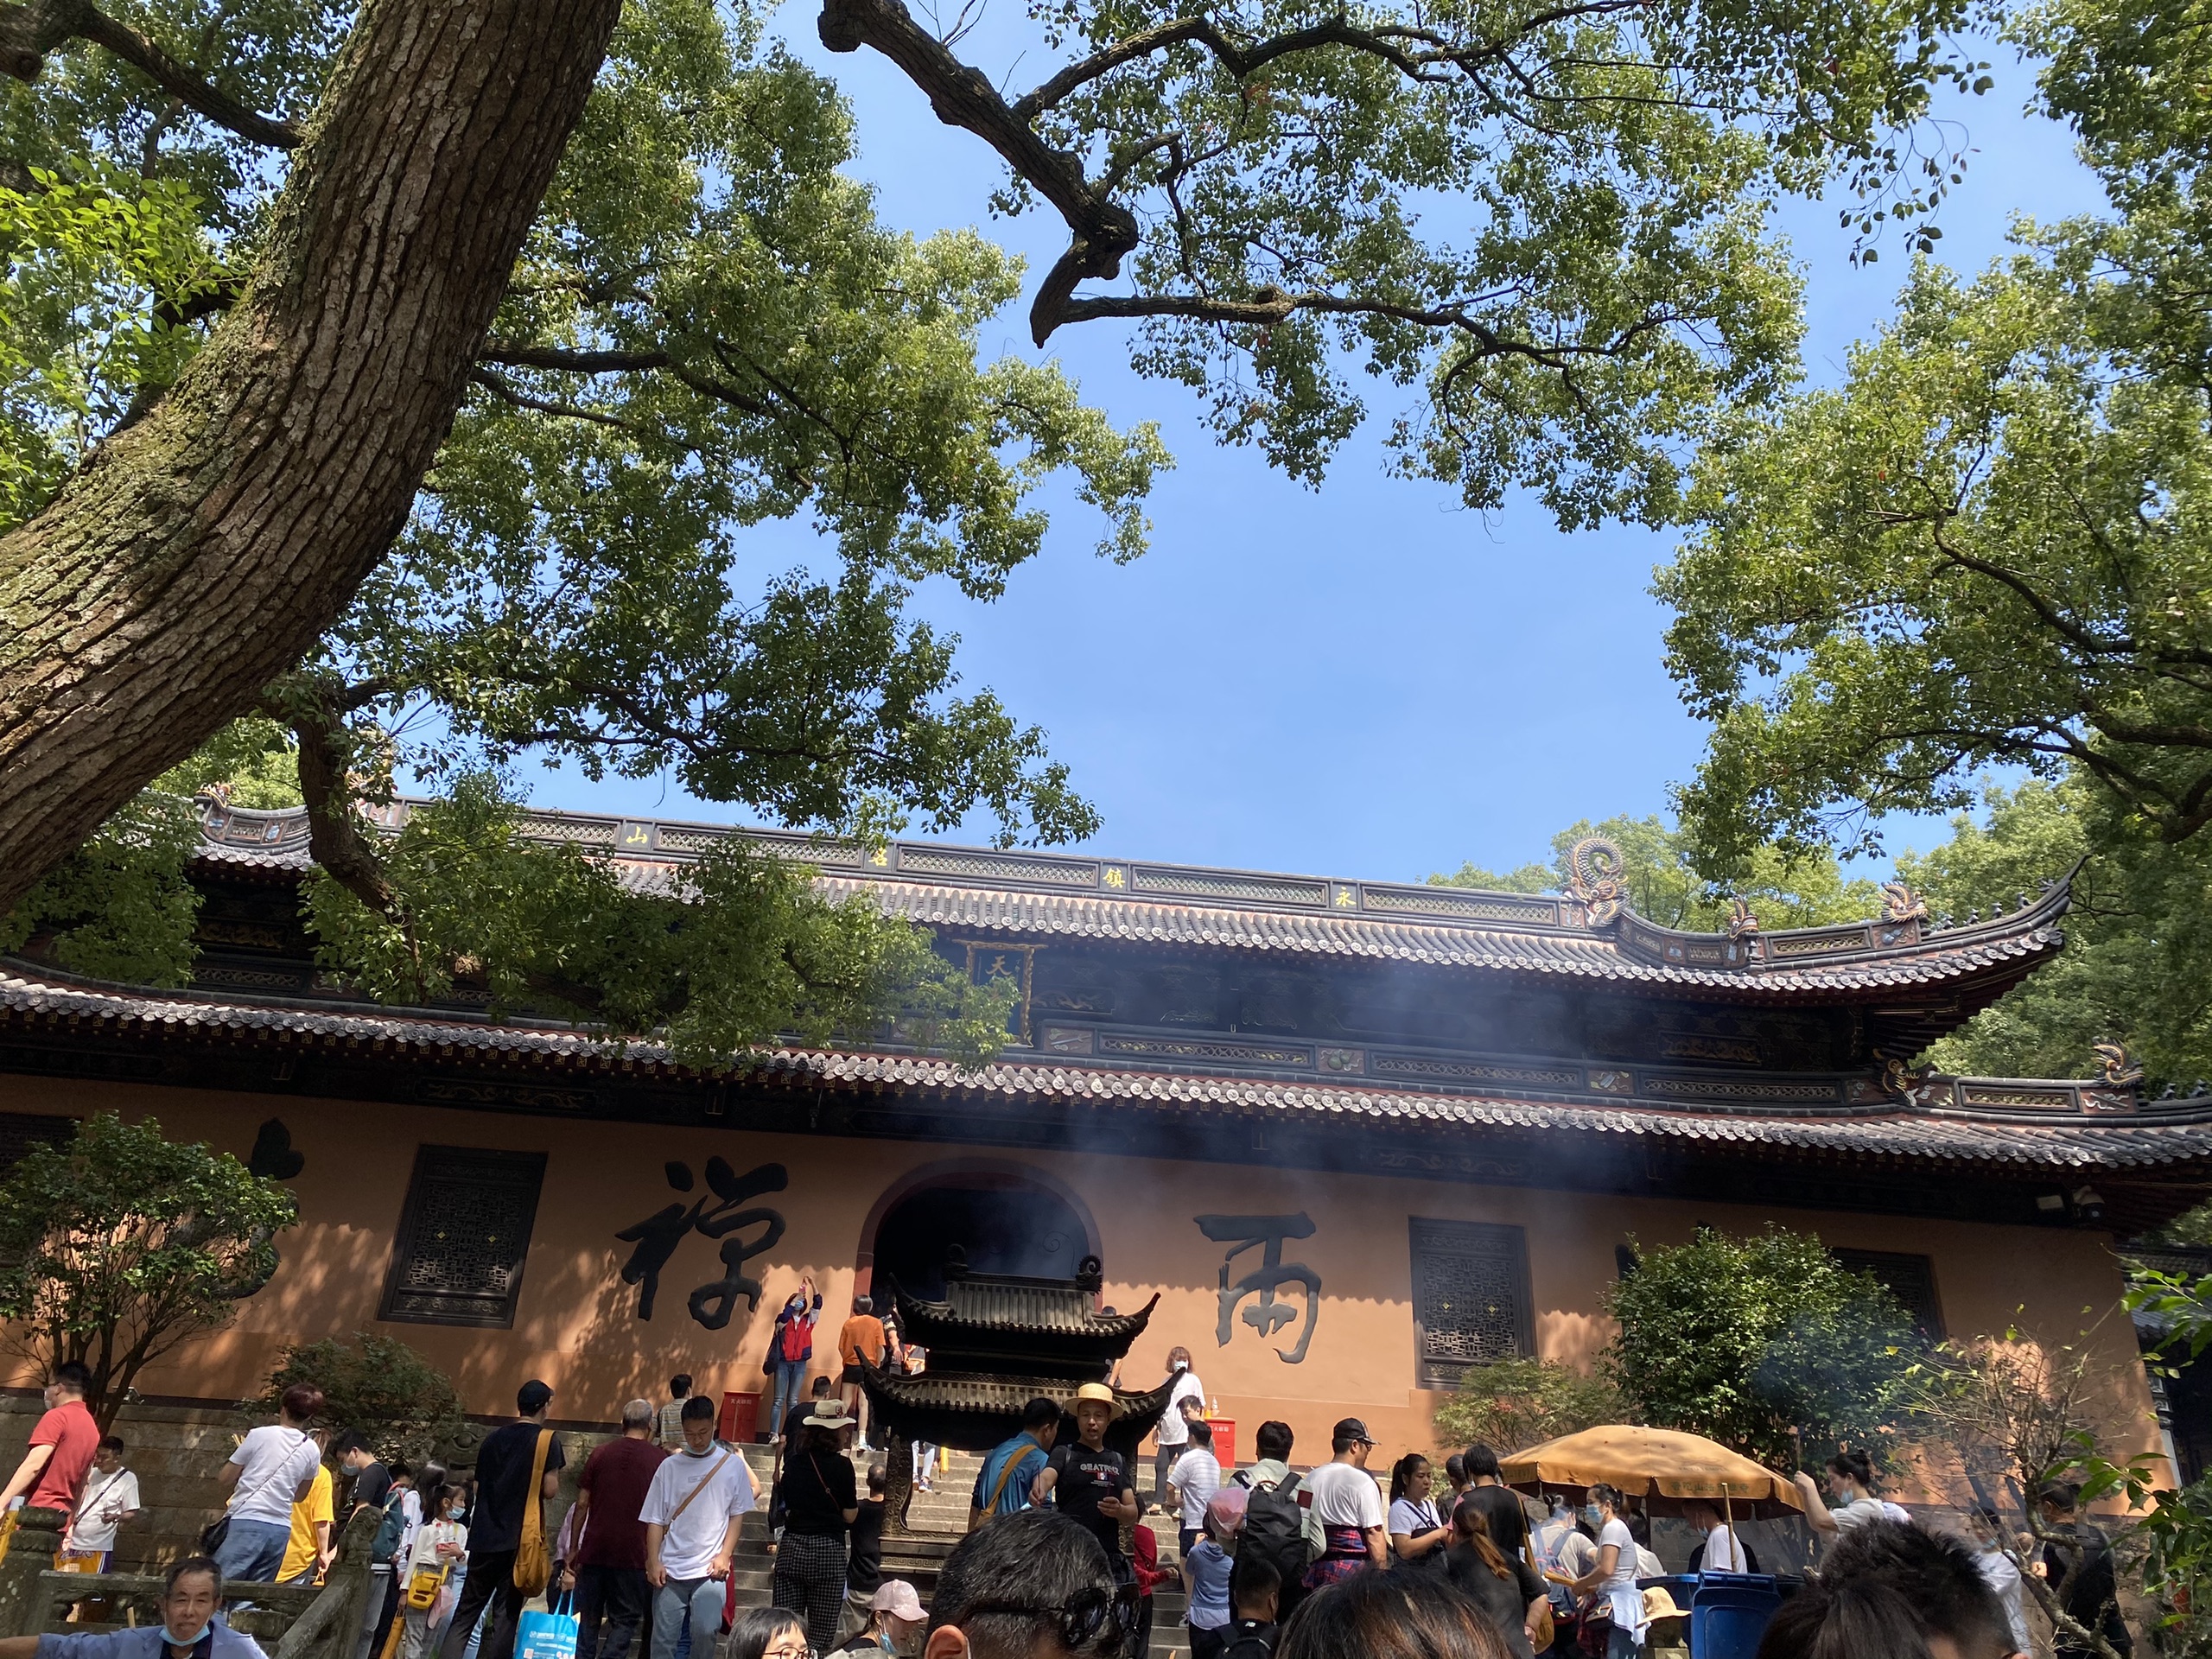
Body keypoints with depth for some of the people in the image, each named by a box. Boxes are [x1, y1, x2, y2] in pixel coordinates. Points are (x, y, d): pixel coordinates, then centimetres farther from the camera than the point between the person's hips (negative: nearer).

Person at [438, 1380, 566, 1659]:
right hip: (520, 1539, -4)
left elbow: (478, 1487, 16)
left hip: (484, 1538, 4)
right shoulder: (547, 1439, -5)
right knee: (506, 1615, 1)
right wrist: (559, 1471, 9)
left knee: (465, 1613, 9)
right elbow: (549, 1489, -9)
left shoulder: (493, 1438, 11)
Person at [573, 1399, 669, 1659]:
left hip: (594, 1550, 3)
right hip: (634, 1554, -2)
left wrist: (573, 1547, 13)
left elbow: (582, 1504, 4)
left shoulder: (600, 1454, 3)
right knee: (625, 1620, 7)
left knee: (588, 1619, 14)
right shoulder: (660, 1460, -4)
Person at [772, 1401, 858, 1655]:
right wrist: (856, 1499, 16)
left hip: (792, 1546, 4)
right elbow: (849, 1516, -4)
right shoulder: (841, 1465, -8)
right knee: (820, 1636, 0)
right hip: (827, 1549, -4)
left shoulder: (793, 1457, 7)